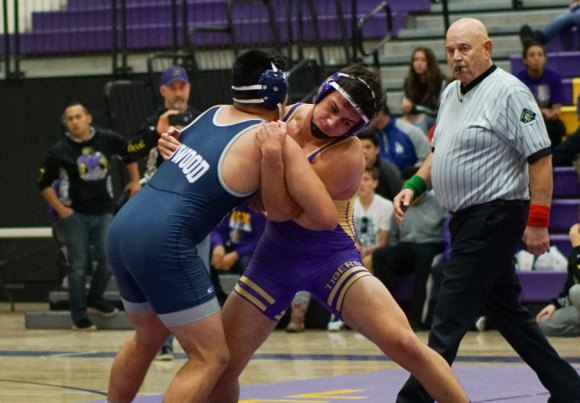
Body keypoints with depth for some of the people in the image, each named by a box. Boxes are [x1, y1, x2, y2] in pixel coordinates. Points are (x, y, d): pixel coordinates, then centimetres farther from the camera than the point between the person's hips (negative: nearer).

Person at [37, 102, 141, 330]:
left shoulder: (107, 140, -2)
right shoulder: (60, 151, -8)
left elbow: (129, 152, 18)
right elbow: (44, 184, -1)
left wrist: (135, 180, 15)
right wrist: (60, 209, -7)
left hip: (103, 213, 3)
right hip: (75, 215, -3)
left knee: (109, 260, 0)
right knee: (78, 266, 0)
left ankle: (95, 300, 24)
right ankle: (79, 316, 8)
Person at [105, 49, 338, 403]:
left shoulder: (213, 113, 16)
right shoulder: (279, 144, -3)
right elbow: (326, 217, -4)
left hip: (124, 226, 8)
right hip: (163, 243, -8)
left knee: (149, 337, 29)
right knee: (210, 357, 0)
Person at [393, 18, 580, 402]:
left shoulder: (509, 92, -13)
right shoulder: (451, 93, 13)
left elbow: (541, 158, -16)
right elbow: (440, 152, 25)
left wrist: (538, 222, -18)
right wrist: (414, 187, 8)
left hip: (494, 216, -10)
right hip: (467, 219, 10)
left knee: (450, 319, -9)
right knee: (508, 312, 15)